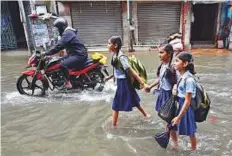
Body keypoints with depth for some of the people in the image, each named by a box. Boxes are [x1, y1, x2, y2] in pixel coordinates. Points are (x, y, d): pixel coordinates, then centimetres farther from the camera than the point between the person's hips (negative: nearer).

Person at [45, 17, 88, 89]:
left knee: (63, 64, -26)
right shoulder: (69, 32, 18)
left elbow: (59, 46, -25)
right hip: (76, 53, 11)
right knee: (61, 60, 20)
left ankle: (68, 83, -11)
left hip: (79, 55, -11)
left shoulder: (67, 33, -16)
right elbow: (62, 45, 26)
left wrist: (47, 53, -21)